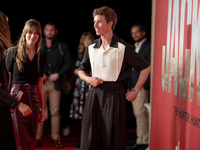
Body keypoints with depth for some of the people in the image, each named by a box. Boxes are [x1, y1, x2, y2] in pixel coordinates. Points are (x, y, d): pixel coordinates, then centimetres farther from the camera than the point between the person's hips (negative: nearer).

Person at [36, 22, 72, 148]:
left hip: (55, 83, 0)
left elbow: (68, 63, 7)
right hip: (40, 83, 0)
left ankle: (56, 139, 5)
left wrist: (58, 74, -6)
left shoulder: (62, 47, 9)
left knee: (55, 111, -1)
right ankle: (38, 138, 2)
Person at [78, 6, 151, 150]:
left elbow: (145, 68, 0)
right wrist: (89, 79, 1)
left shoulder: (123, 48, -5)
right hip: (95, 94, 4)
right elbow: (82, 70, 23)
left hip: (114, 95, -4)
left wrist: (135, 91, -2)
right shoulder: (91, 48, 10)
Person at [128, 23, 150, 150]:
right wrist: (130, 86, 16)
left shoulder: (148, 47, -8)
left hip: (142, 86, -9)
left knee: (140, 113, -11)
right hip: (134, 86, 9)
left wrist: (146, 86, -17)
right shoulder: (134, 48, 19)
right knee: (138, 114, 10)